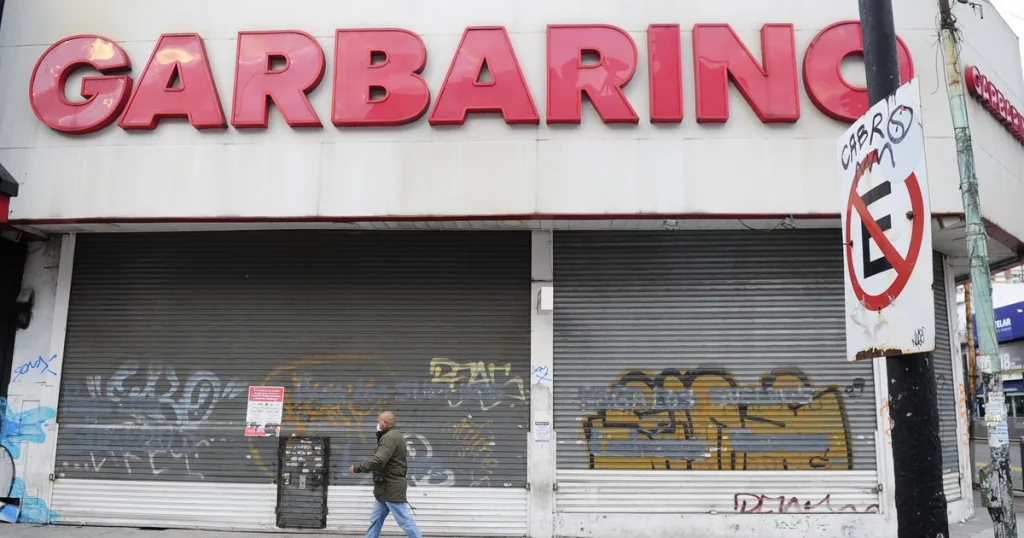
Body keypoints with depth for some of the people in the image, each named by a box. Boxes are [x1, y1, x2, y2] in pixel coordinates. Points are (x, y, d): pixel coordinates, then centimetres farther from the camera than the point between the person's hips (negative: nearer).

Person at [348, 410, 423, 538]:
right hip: (387, 488, 11)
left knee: (405, 521, -7)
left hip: (392, 488, -11)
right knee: (376, 520, 13)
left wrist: (357, 467, -20)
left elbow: (378, 461, -27)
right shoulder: (393, 436, 18)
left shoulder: (390, 437, -17)